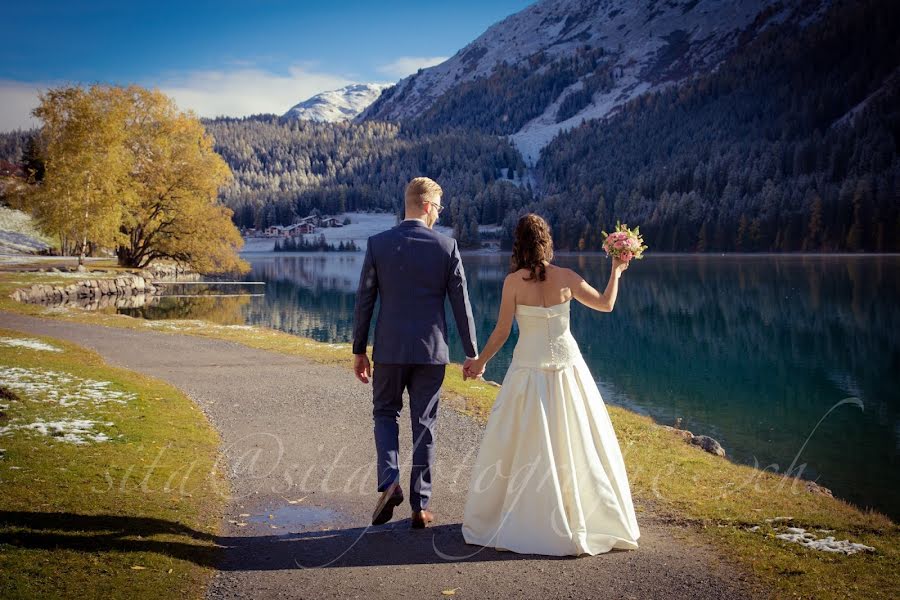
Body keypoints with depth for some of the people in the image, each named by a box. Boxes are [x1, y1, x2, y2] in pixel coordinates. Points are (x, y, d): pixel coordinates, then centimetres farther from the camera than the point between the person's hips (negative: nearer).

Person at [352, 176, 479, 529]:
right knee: (424, 424, 9)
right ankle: (420, 506, 13)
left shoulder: (377, 244, -4)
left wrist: (359, 350, 7)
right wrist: (472, 352, 5)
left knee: (385, 413, 19)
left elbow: (364, 301, -2)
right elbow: (461, 303, -3)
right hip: (431, 350, 0)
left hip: (390, 349, 0)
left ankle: (389, 481, -3)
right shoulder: (447, 246, -5)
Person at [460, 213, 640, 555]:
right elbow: (606, 304, 7)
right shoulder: (567, 278, -3)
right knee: (577, 444, 12)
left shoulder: (513, 282, -10)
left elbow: (502, 332, -7)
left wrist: (480, 362, 8)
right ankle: (587, 519, 21)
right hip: (567, 366, 2)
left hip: (529, 369, -2)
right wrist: (616, 272, 22)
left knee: (525, 447, 8)